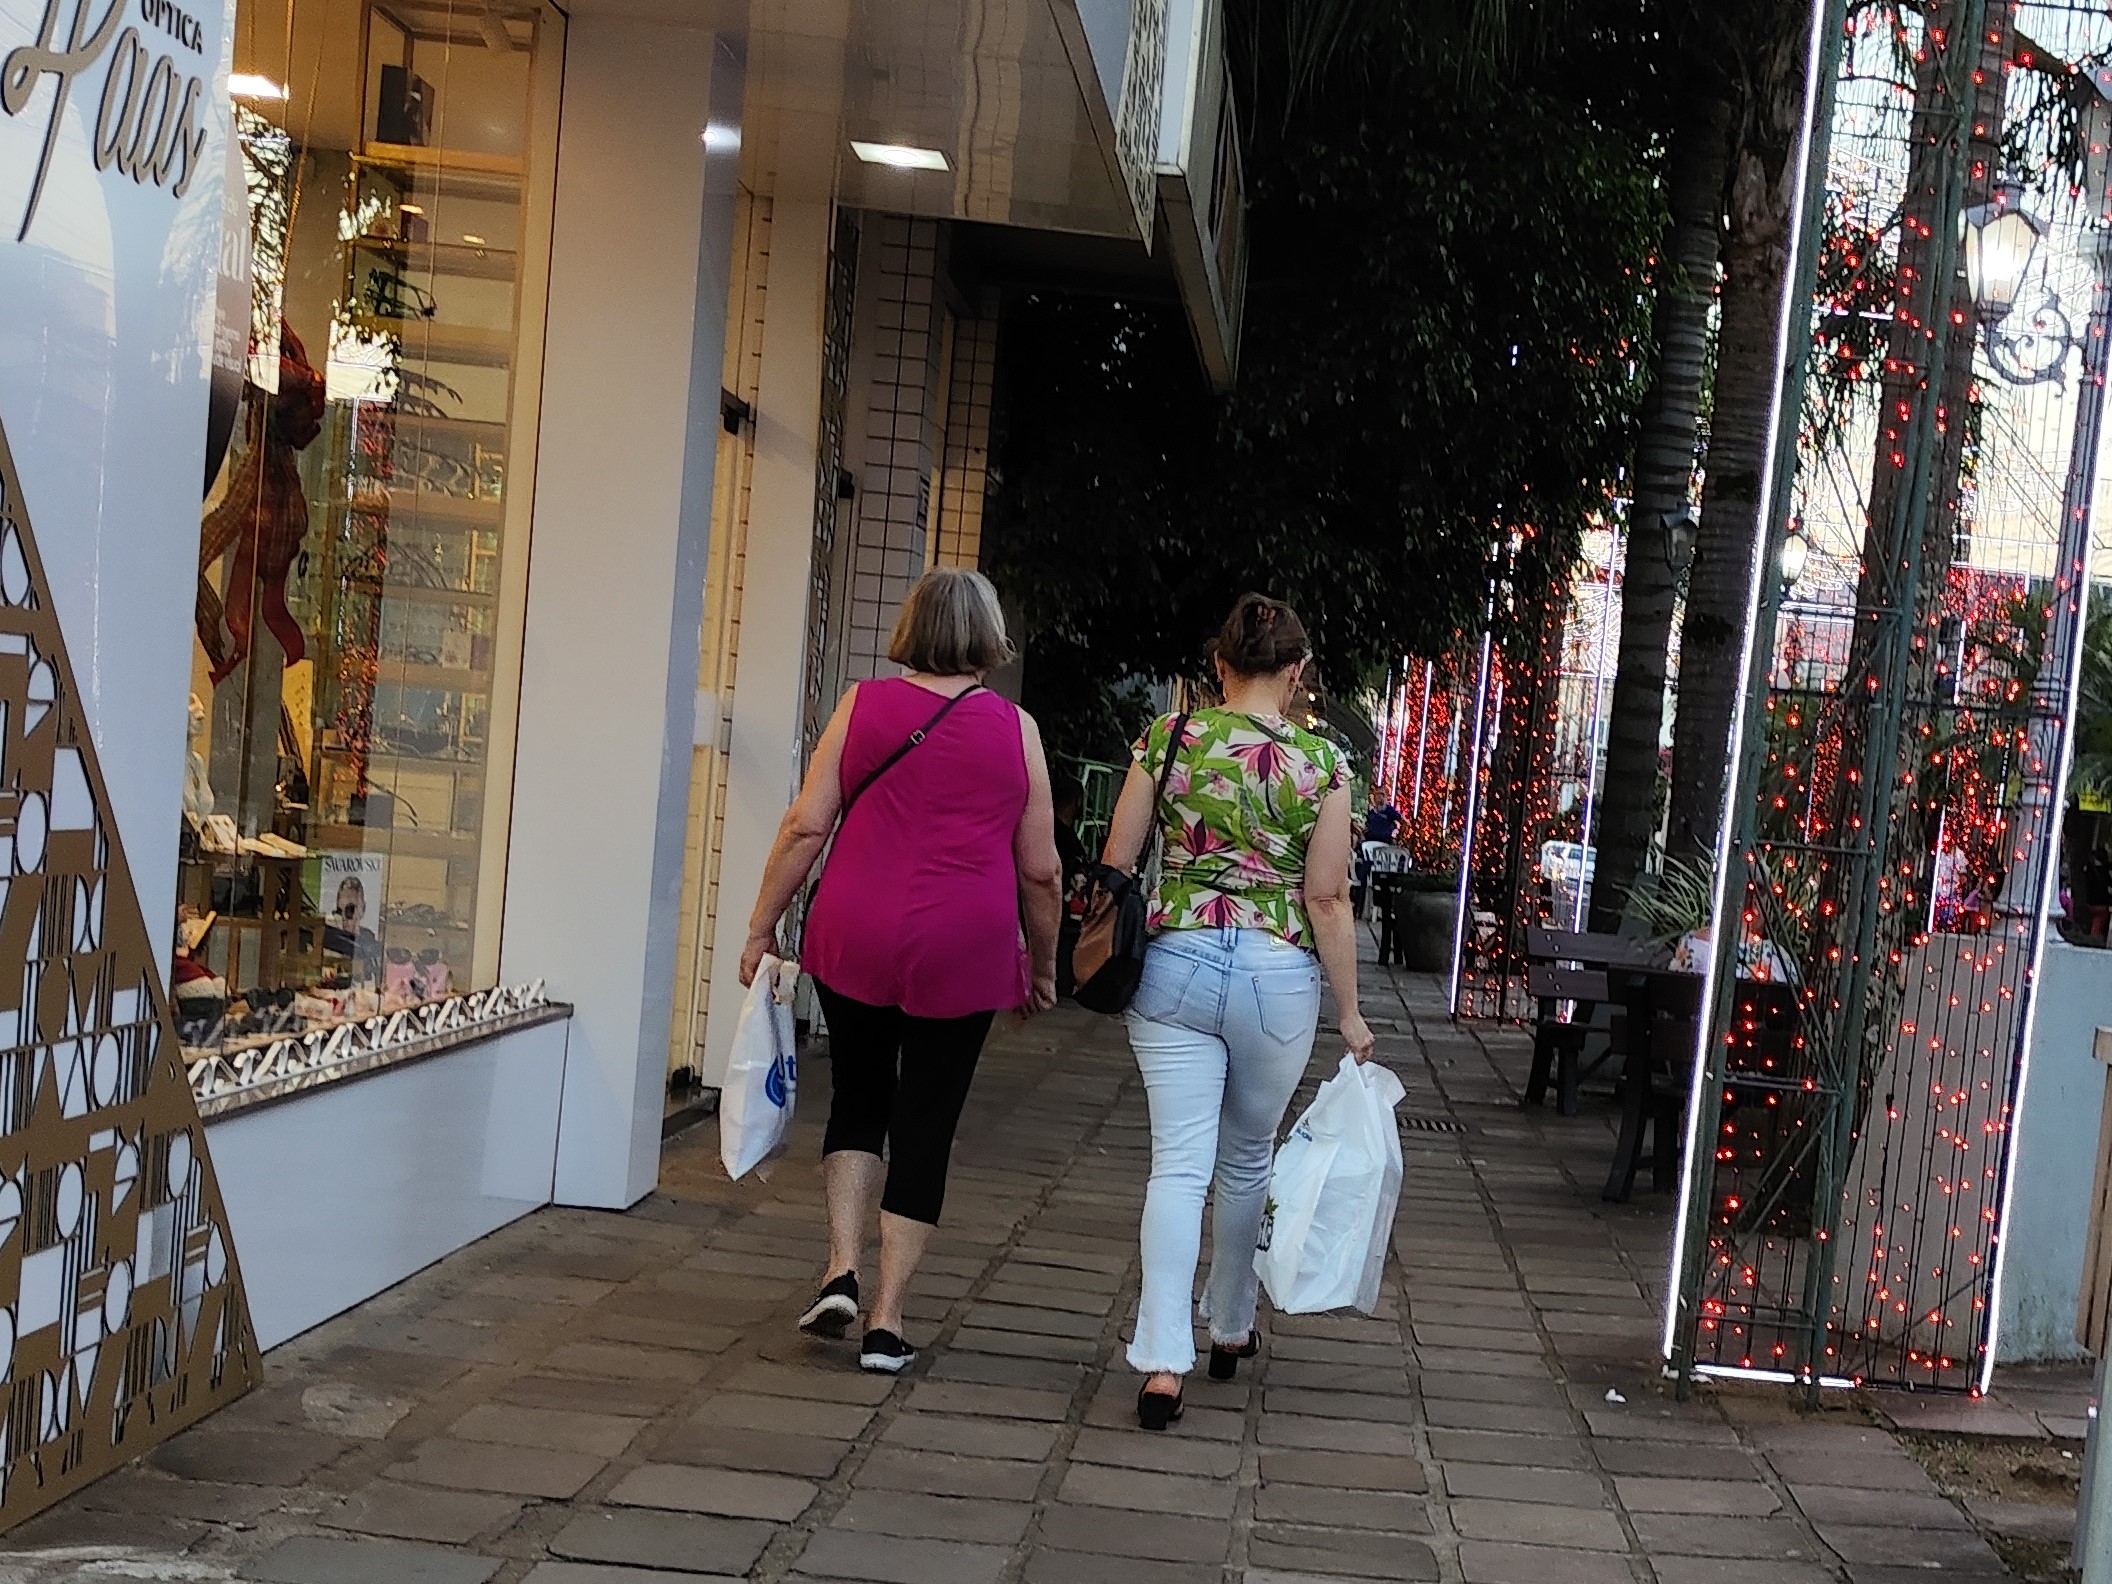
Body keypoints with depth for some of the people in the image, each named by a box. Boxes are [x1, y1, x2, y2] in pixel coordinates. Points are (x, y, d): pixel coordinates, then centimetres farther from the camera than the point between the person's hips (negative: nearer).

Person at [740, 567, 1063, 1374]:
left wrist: (762, 926, 7)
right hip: (961, 953, -1)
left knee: (858, 1100, 19)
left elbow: (806, 827, -1)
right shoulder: (1015, 728, 2)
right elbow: (1040, 869, 4)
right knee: (925, 1128, 7)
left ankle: (841, 1273, 6)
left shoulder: (863, 706, 2)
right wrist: (1043, 966, 17)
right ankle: (885, 1323, 9)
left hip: (854, 942, 1)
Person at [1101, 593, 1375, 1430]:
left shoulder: (1168, 737, -2)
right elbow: (1327, 899, -4)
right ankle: (1231, 1330, 36)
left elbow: (1116, 863, 1)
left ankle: (1162, 1362, -12)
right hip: (1278, 975, 0)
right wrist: (1350, 1013, 3)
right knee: (1248, 1158, 19)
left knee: (1179, 1164, 0)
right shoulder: (1320, 763, -4)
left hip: (1175, 961, 0)